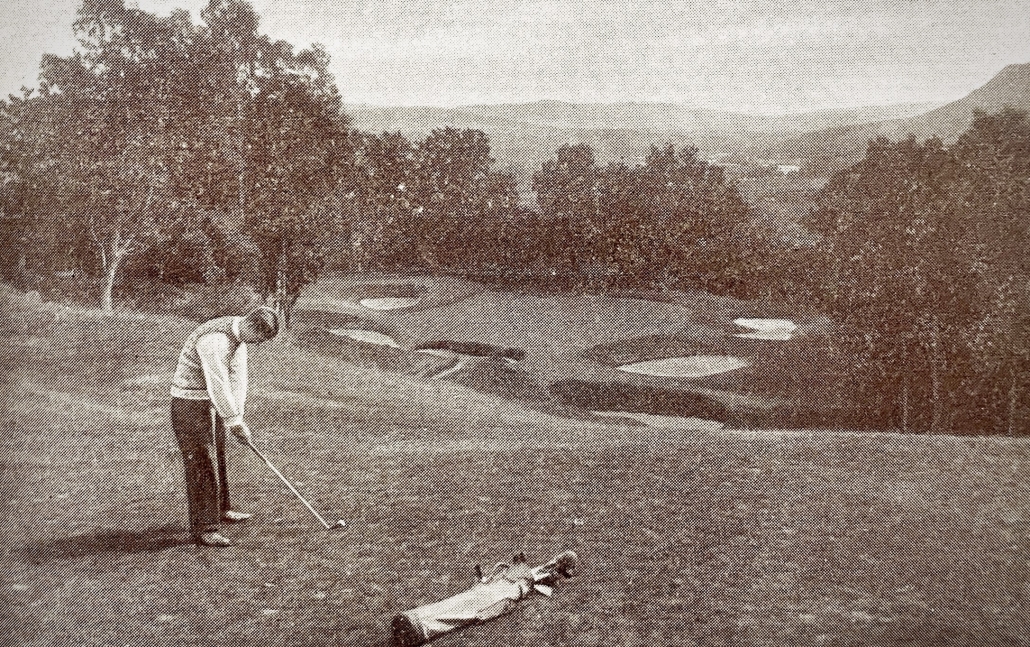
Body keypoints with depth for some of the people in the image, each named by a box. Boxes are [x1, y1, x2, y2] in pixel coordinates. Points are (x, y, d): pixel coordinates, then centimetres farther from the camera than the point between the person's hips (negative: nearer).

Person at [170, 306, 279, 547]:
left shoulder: (239, 336, 2)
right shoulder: (214, 340, -29)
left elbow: (237, 375, 5)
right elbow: (218, 385, -28)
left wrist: (238, 413, 0)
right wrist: (235, 421, -20)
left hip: (213, 403, 10)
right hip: (191, 404, -10)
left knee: (218, 457, 21)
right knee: (202, 465, -8)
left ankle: (221, 509, 38)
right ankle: (204, 529, -2)